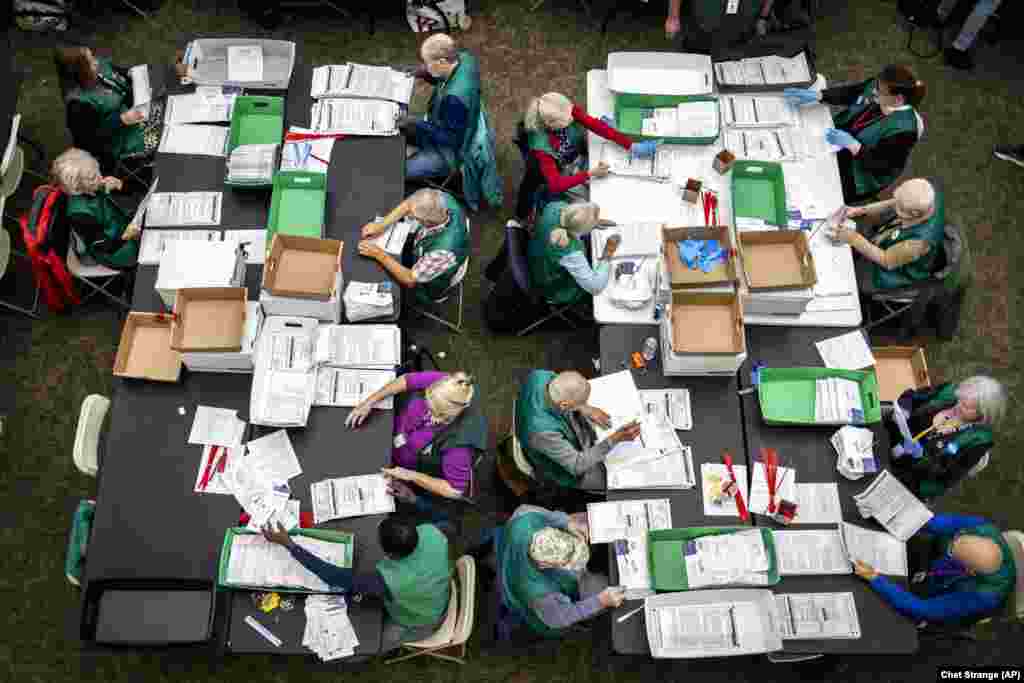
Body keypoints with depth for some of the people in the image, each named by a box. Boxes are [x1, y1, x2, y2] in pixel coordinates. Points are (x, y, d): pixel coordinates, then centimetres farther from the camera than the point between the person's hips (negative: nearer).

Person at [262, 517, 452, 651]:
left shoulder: (390, 581, -46)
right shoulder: (431, 532, -32)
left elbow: (335, 577, -38)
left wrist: (289, 544, -34)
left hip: (415, 625, -5)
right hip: (438, 600, 5)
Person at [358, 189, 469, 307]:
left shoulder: (444, 250, -47)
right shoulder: (441, 200, -31)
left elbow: (410, 280, -31)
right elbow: (409, 205, -9)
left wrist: (379, 255, -27)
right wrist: (381, 225, -19)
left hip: (428, 288, -5)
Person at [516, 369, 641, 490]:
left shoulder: (541, 376, -28)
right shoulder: (543, 431, -45)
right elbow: (578, 465, -31)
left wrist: (584, 409, -13)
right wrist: (615, 439, -36)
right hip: (564, 471, -6)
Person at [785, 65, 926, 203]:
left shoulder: (903, 128, -35)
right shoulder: (879, 86, -15)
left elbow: (881, 164, -29)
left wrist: (852, 145, -37)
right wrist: (816, 95, -10)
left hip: (863, 174, -7)